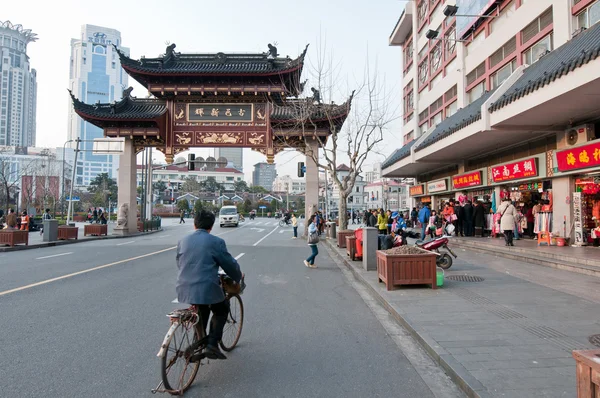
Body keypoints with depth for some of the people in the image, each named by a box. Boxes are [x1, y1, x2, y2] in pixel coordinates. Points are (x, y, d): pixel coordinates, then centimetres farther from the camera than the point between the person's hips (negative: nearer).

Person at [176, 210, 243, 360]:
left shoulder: (183, 241, 8)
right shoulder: (216, 242, -7)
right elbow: (230, 264, 0)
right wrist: (238, 276, 20)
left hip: (184, 290, 5)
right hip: (207, 289, -5)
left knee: (202, 312, 31)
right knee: (221, 311, 21)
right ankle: (212, 345, 8)